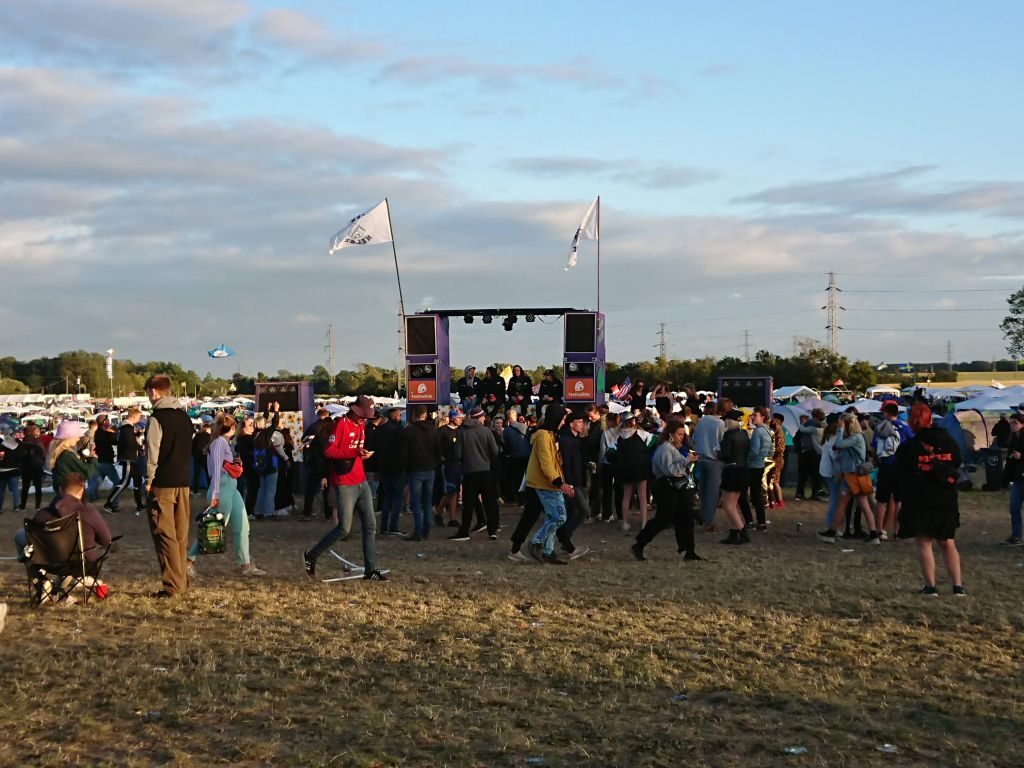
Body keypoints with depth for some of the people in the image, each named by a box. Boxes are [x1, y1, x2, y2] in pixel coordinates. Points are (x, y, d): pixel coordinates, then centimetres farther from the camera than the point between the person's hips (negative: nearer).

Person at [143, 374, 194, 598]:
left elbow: (152, 452, -14)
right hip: (183, 482, 7)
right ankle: (181, 582, 16)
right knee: (181, 534, 12)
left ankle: (172, 586, -7)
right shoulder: (184, 416, 12)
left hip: (163, 483, -7)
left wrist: (149, 480, -6)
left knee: (165, 535, -5)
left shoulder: (157, 418, -11)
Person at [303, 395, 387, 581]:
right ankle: (311, 556, 12)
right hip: (344, 484, -8)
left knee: (370, 526, 4)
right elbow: (329, 452, -18)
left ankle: (371, 569, 8)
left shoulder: (361, 425, 13)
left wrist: (363, 453, 5)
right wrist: (354, 452, -24)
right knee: (344, 528, -6)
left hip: (361, 482, 8)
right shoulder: (341, 424, -12)